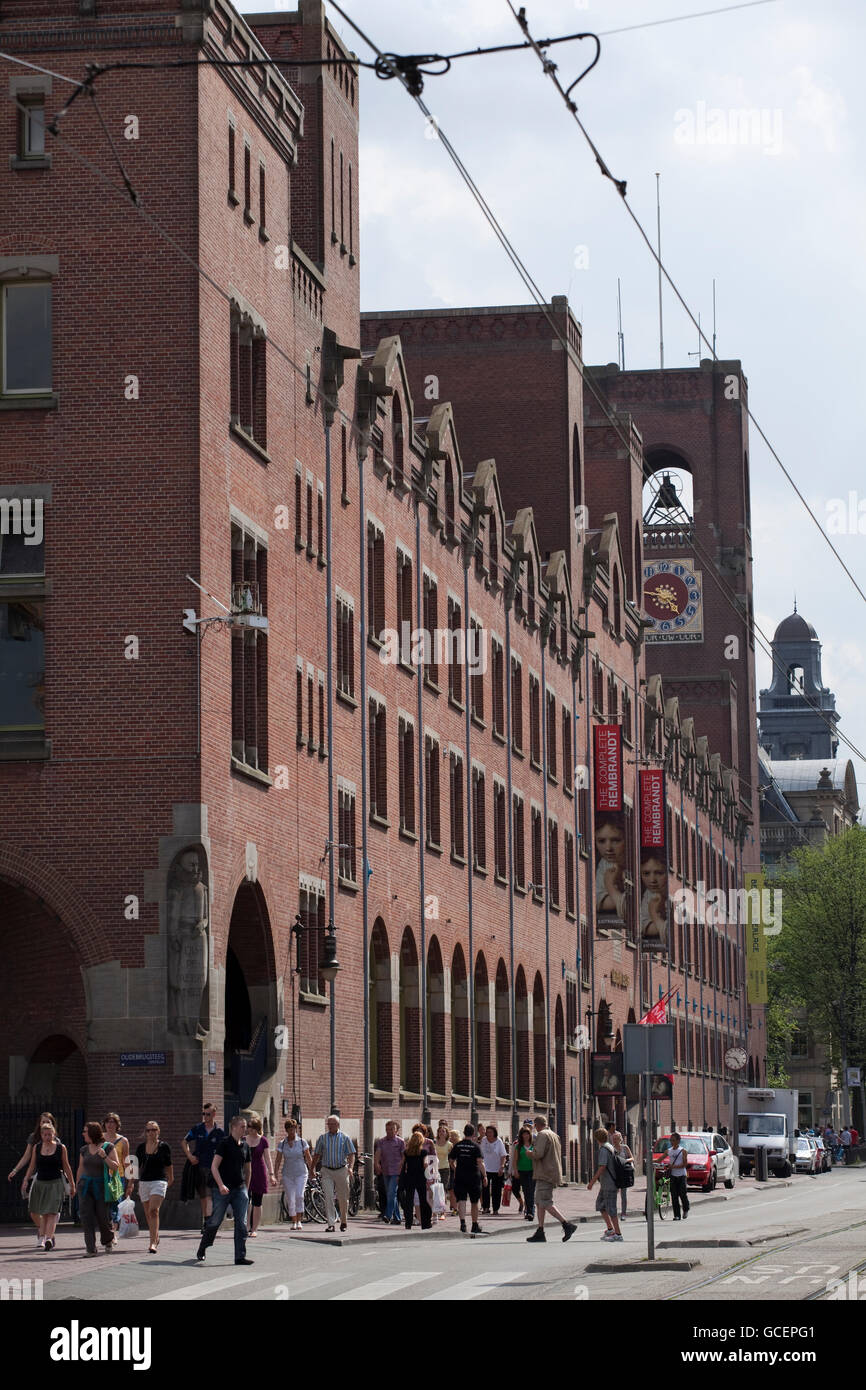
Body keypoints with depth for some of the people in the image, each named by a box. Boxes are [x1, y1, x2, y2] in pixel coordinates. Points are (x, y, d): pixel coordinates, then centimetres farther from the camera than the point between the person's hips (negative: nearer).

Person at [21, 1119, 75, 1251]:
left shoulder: (61, 1148, 1)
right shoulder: (36, 1148, 6)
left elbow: (66, 1167, 6)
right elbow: (32, 1166, 10)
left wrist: (72, 1184, 8)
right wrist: (25, 1181, 1)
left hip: (55, 1183, -3)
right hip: (40, 1183, 3)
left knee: (52, 1213, -12)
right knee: (43, 1213, 6)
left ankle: (48, 1238, -21)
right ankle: (42, 1237, 17)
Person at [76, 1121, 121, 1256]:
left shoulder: (108, 1148, -3)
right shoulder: (84, 1150, 10)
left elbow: (116, 1167, -6)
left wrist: (104, 1157, -19)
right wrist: (77, 1186, 17)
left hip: (101, 1186, -4)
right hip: (85, 1185, 4)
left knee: (103, 1216, -1)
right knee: (87, 1217, -7)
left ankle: (109, 1240, 28)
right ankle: (91, 1248, -6)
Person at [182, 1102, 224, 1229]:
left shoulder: (219, 1132, -1)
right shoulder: (197, 1129, 7)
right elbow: (184, 1142, 16)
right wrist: (190, 1156, 1)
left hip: (212, 1168, -4)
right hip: (198, 1166, 4)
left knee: (209, 1196, -16)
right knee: (202, 1197, 11)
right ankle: (204, 1223, 21)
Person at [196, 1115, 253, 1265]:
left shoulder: (245, 1146, 10)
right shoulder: (225, 1143, -8)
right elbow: (214, 1166, -13)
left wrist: (246, 1189, 21)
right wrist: (221, 1185, -23)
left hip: (240, 1189, 5)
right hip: (223, 1189, -5)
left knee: (241, 1224, -2)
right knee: (215, 1221, 2)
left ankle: (240, 1256, 0)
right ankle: (201, 1251, 22)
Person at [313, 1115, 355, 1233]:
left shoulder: (345, 1138, 2)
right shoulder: (322, 1138, 6)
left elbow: (351, 1154, 0)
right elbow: (317, 1155, 12)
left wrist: (350, 1167, -16)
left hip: (341, 1170, 0)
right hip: (327, 1171, 1)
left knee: (343, 1198, 6)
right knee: (328, 1197, -11)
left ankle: (343, 1222, 23)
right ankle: (331, 1223, -12)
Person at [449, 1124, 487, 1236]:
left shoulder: (457, 1146, 3)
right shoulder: (476, 1146, -6)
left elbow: (451, 1161, 8)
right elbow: (480, 1162, -14)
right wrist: (485, 1176, -9)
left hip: (460, 1176, 1)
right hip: (474, 1176, -1)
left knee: (461, 1201, -5)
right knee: (474, 1203, 13)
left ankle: (463, 1222, -27)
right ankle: (475, 1226, 23)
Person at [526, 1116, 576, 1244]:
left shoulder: (542, 1135, -12)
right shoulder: (554, 1135, 18)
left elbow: (538, 1154, -24)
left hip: (545, 1174, -10)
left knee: (546, 1203, -12)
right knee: (540, 1203, 11)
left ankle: (567, 1225, -17)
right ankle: (540, 1232, 10)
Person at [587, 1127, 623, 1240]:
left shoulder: (603, 1150, -16)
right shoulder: (612, 1147, 13)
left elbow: (602, 1167, -23)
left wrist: (592, 1181, -20)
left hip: (609, 1183, -10)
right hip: (605, 1184, 10)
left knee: (611, 1209, -7)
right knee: (600, 1204, 17)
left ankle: (618, 1234, -5)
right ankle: (610, 1229, 18)